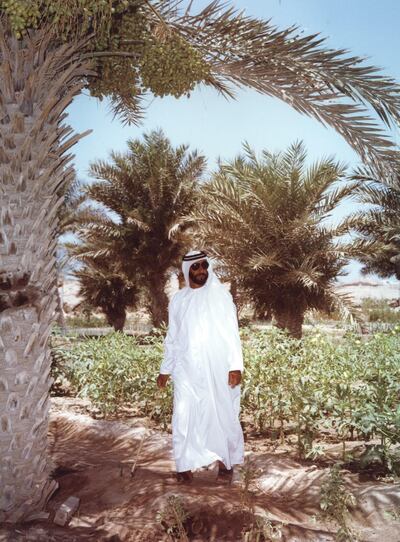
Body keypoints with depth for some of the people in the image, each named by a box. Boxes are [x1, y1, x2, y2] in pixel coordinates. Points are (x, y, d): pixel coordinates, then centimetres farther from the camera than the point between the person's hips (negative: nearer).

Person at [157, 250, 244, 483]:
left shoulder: (220, 294, -3)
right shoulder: (178, 300, 7)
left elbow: (232, 332, -7)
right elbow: (172, 338, 13)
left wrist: (236, 365, -14)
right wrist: (165, 370, 13)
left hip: (217, 369, -2)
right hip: (187, 370, 2)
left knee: (222, 413, 6)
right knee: (184, 416, 2)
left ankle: (226, 459, 24)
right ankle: (185, 463, 14)